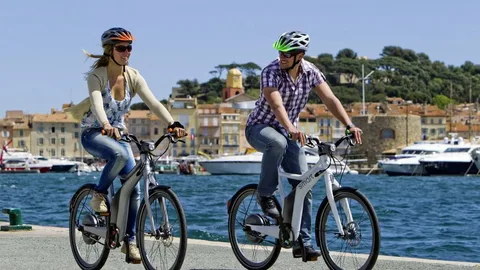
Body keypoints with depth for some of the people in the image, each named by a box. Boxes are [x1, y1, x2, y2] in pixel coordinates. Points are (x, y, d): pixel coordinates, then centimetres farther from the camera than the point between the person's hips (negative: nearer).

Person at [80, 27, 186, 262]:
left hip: (117, 133, 5)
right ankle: (99, 196, -14)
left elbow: (153, 103, -19)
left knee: (134, 187, -6)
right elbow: (97, 104, -37)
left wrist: (173, 124, -36)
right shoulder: (97, 75, -19)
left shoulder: (133, 76, -7)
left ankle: (129, 239, 7)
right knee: (120, 154, -37)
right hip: (93, 133, -5)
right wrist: (106, 126, -58)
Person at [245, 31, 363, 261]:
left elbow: (330, 100, -12)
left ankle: (303, 242, -2)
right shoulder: (271, 72, -24)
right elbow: (277, 105, -38)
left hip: (288, 132, 5)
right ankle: (265, 195, -19)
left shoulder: (310, 72, -8)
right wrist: (292, 129, -56)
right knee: (278, 143, -41)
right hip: (259, 127, -5)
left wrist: (349, 125, -27)